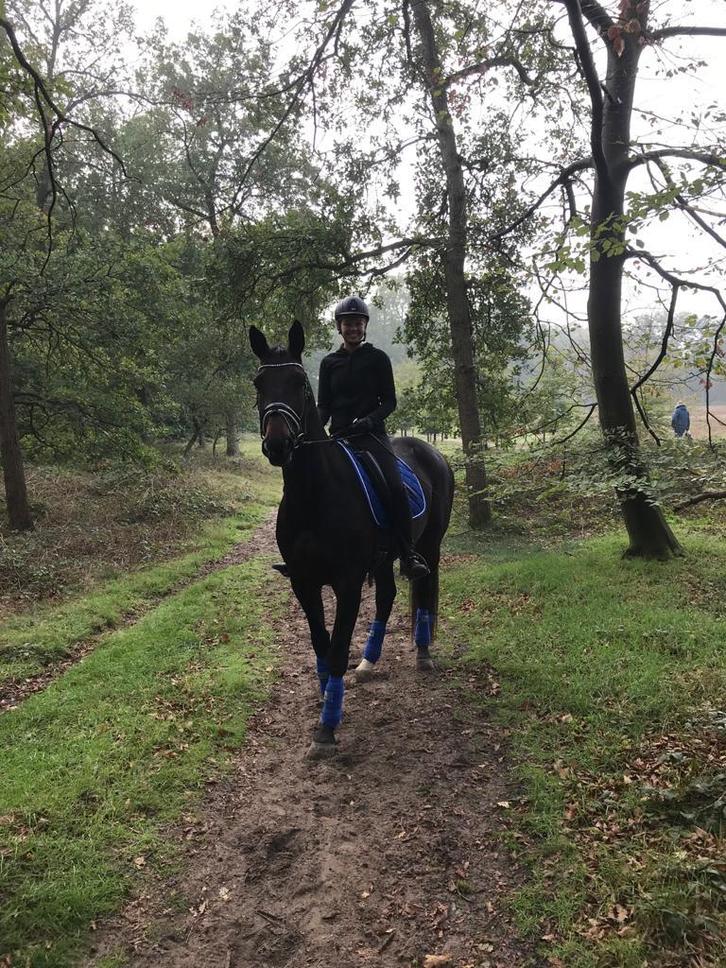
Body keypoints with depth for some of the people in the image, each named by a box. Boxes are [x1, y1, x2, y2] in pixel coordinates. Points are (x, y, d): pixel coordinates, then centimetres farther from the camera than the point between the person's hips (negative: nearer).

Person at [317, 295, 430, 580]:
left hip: (372, 434, -3)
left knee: (396, 487, -24)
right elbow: (324, 406, 12)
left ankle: (408, 556, -20)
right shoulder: (329, 363, 13)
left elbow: (389, 402, 3)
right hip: (338, 436, 3)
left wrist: (369, 420, -16)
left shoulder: (378, 358, 5)